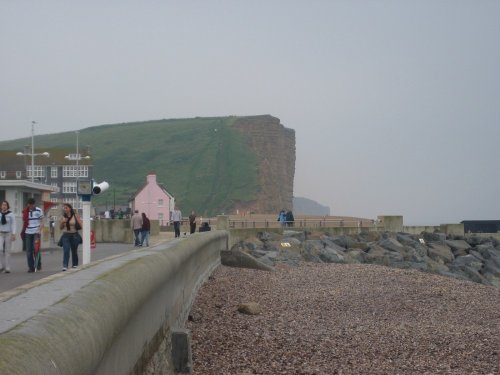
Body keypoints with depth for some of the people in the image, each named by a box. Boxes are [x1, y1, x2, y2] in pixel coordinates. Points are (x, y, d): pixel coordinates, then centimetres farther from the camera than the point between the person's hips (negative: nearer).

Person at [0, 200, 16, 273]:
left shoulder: (11, 215, -3)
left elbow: (13, 225, -5)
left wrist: (13, 234, -14)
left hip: (8, 234, -2)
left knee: (7, 251, 0)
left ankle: (7, 268, 5)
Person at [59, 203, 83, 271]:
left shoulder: (75, 216, 0)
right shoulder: (63, 217, 8)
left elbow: (81, 225, -3)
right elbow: (60, 227, 13)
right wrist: (62, 222, -5)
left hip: (74, 235, -1)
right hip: (65, 235, 1)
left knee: (74, 251, 9)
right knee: (66, 251, -12)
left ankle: (75, 265, 24)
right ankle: (65, 266, -20)